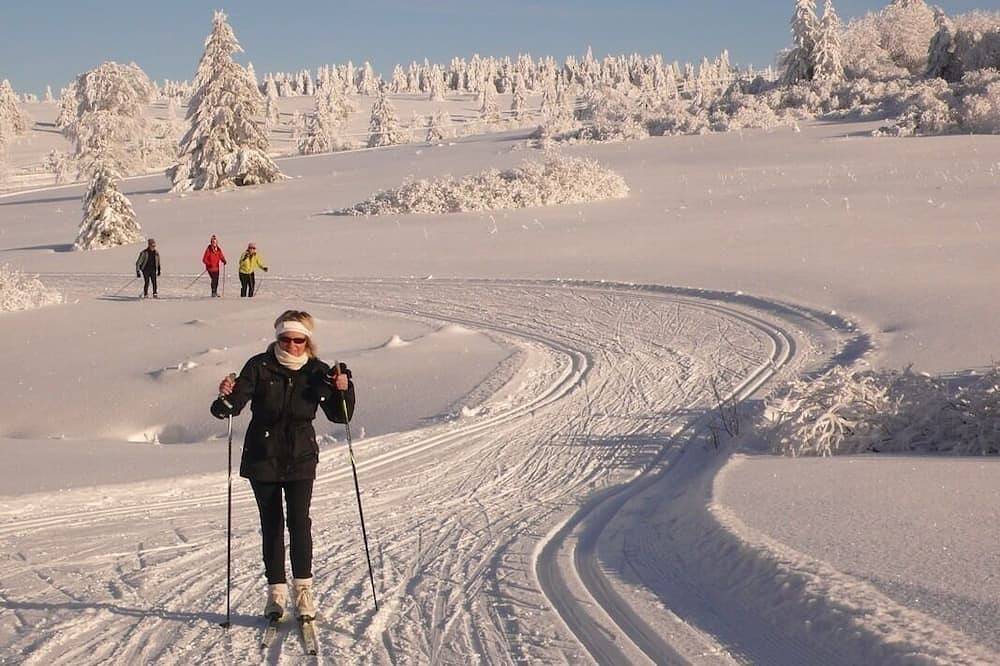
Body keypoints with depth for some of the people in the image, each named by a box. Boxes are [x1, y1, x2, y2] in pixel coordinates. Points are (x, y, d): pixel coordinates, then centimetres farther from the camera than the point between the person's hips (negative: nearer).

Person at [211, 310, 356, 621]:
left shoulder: (317, 372, -2)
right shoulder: (259, 367, -6)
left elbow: (340, 416, -2)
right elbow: (235, 404, -12)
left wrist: (343, 390, -20)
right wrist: (226, 397, -34)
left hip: (300, 459, 0)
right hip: (262, 458, 0)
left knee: (299, 521, -12)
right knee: (271, 525, 5)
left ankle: (303, 587, -1)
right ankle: (276, 589, 16)